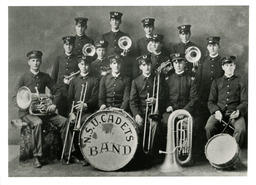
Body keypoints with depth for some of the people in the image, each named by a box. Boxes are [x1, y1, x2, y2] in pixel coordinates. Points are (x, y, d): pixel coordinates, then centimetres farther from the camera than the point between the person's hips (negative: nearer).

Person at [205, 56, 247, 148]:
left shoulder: (240, 82, 16)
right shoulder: (216, 82, 18)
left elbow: (245, 101, 8)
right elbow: (211, 101, 11)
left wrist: (238, 111, -15)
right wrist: (216, 111, -11)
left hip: (234, 113, -1)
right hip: (219, 112, 1)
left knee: (241, 129, -32)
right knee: (209, 128, -29)